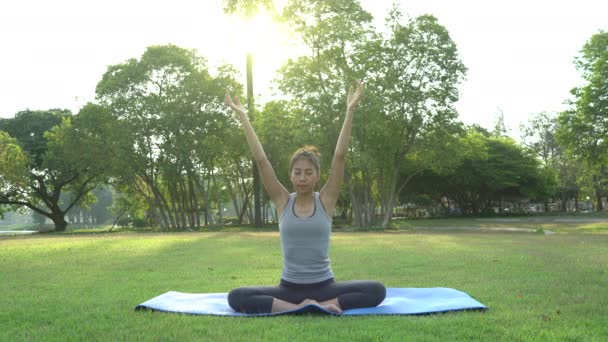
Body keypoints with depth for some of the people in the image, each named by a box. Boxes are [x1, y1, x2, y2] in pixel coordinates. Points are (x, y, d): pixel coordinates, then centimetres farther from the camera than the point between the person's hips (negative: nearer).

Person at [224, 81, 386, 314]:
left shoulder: (325, 200, -1)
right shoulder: (283, 201, 1)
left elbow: (340, 156, -9)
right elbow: (261, 160, -4)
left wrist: (350, 111, -14)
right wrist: (243, 116, -7)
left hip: (324, 285, -1)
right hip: (289, 287, 1)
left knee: (377, 291, -24)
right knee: (236, 297, -24)